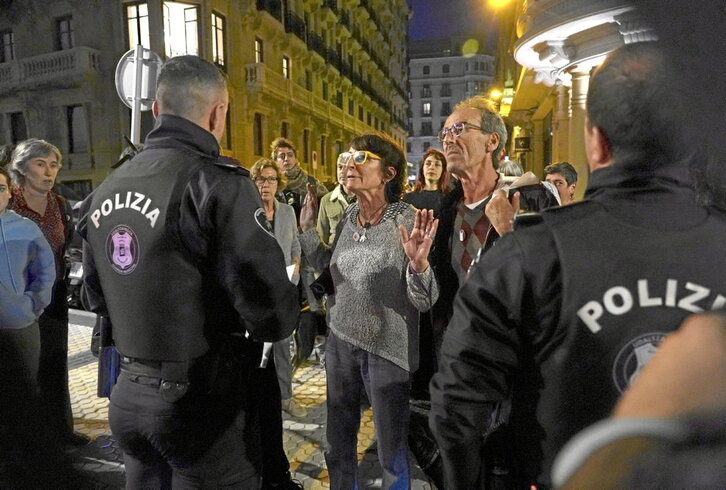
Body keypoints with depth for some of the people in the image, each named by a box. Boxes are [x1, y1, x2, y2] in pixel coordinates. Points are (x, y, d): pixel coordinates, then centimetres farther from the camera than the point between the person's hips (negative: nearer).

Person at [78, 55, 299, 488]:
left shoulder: (105, 190, 5)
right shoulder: (218, 183, -20)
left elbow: (98, 298, 15)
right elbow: (272, 313, -24)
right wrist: (282, 318, -2)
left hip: (128, 393, 7)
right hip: (203, 403, -7)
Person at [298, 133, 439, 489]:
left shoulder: (409, 221, -17)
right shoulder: (348, 216, 1)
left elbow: (425, 301, -17)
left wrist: (418, 263, -36)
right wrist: (307, 229, 6)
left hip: (386, 349, -5)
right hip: (340, 341, 6)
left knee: (391, 450, 12)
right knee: (338, 442, 21)